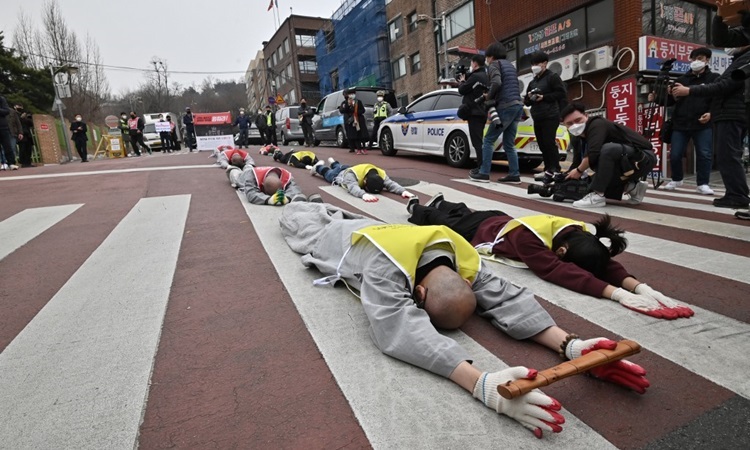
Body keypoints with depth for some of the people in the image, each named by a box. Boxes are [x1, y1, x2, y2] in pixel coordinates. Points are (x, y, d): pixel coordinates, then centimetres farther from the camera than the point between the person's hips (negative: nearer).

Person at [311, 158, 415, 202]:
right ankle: (319, 167, 62)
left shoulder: (381, 174, -43)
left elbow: (391, 184, -52)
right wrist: (363, 194, -90)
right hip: (340, 174, -5)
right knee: (328, 174, 33)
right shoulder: (352, 174, -54)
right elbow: (352, 187, -70)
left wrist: (403, 191, -73)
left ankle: (333, 163, 73)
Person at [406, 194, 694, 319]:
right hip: (478, 231, -5)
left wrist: (640, 287, -56)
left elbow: (607, 265, -37)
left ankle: (441, 202, 66)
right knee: (446, 222, 27)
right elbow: (560, 272, -60)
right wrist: (618, 294, -68)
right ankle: (417, 208, 56)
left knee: (463, 212, 36)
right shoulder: (529, 238, -50)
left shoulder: (580, 233, -31)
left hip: (501, 220, 5)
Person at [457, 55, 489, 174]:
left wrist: (462, 81, 10)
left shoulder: (475, 76, -14)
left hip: (474, 112, -10)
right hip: (482, 112, 10)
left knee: (477, 141, -11)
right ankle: (481, 167, 17)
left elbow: (462, 90, -8)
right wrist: (465, 82, 17)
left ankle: (482, 168, -15)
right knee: (478, 140, 15)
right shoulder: (486, 77, 17)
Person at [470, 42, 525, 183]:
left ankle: (484, 173, -3)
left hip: (506, 107, -8)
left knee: (488, 140, -2)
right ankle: (514, 174, 7)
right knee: (509, 144, 11)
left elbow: (496, 83, -20)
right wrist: (493, 97, 13)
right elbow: (516, 88, 22)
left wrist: (489, 97, -3)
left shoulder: (494, 64, 0)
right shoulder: (510, 65, 26)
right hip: (518, 105, 8)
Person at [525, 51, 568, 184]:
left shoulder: (553, 77, 1)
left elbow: (561, 93, -9)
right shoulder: (532, 82, 22)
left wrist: (544, 97, -15)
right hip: (537, 118, 7)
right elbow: (527, 102, 22)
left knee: (549, 143, -14)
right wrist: (529, 97, 0)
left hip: (550, 117, -7)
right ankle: (548, 170, 11)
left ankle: (555, 170, -11)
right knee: (542, 145, 5)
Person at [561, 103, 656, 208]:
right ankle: (633, 188, 14)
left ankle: (597, 196, -28)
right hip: (628, 160, 10)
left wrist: (579, 170, -17)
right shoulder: (582, 136, 6)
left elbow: (593, 155, -33)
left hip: (644, 158, -10)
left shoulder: (596, 125, -20)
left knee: (608, 149, -37)